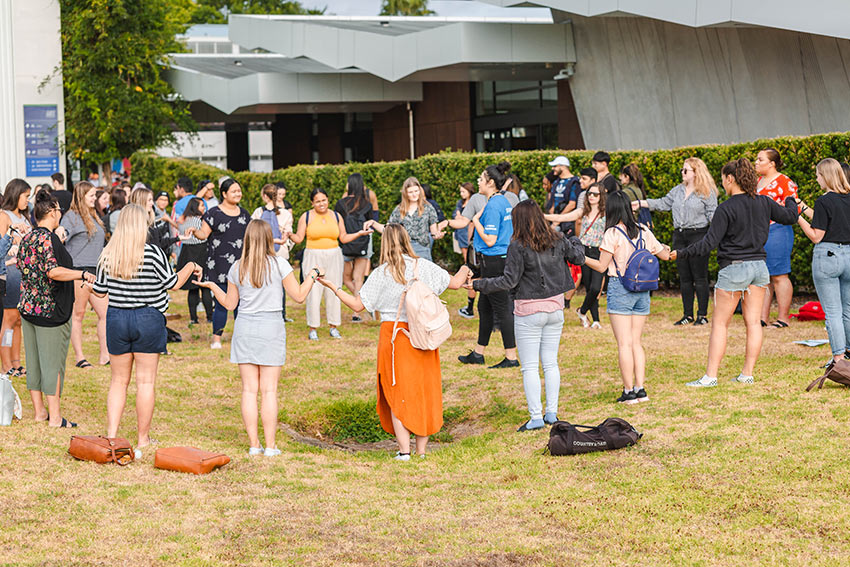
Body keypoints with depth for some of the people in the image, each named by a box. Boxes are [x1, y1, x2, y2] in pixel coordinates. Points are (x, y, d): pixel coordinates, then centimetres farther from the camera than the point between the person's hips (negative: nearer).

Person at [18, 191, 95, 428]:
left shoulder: (27, 238, 9)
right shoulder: (49, 239, -17)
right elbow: (53, 271, -28)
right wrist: (83, 273, -23)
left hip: (27, 308, 8)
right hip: (51, 310, -8)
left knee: (34, 361, 13)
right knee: (53, 363, -2)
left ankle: (39, 410, 21)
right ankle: (55, 416, 2)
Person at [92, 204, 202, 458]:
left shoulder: (108, 254, -2)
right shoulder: (153, 253, -12)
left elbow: (100, 291, 4)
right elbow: (172, 283, -4)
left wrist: (90, 282, 26)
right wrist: (191, 267, 13)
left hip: (116, 319, 3)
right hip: (148, 320, -3)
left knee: (119, 380, 13)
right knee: (146, 381, 5)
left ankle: (111, 435, 8)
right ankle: (143, 440, 10)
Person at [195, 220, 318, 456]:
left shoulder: (237, 268, 2)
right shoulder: (278, 264, -6)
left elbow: (229, 303, 11)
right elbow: (299, 296, -3)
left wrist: (211, 286, 26)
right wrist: (312, 277, 14)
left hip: (244, 327, 2)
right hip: (271, 327, -2)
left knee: (249, 389, 5)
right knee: (269, 390, 2)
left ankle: (254, 444, 6)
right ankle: (270, 445, 2)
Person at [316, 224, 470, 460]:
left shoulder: (381, 273, -6)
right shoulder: (423, 266, -1)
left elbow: (358, 305, -4)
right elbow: (455, 283, 5)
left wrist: (333, 287, 7)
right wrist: (464, 271, 28)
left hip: (393, 336, -2)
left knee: (397, 393, 4)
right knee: (423, 391, 10)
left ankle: (404, 450, -2)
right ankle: (421, 449, 13)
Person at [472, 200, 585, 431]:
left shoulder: (518, 246, -16)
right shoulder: (558, 241, 1)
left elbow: (509, 280, -15)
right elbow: (579, 258, 15)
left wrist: (480, 284, -5)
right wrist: (575, 242, 36)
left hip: (529, 311, -5)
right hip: (555, 308, 6)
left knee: (530, 367, 0)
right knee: (550, 362, 13)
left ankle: (536, 417, -2)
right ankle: (551, 412, 15)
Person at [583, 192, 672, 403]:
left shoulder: (613, 234, -9)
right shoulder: (643, 231, 7)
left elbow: (601, 266, -8)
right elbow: (665, 255, 16)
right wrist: (664, 249, 38)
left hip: (619, 288, -6)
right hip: (642, 288, 6)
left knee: (624, 343, -3)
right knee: (636, 342, 11)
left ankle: (629, 391, -4)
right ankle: (640, 388, 6)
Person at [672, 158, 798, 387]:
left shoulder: (726, 209, -14)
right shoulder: (764, 203, 3)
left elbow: (709, 243, -17)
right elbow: (790, 217, 18)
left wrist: (680, 253, -10)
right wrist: (791, 201, 39)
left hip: (733, 268, -6)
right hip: (759, 265, 6)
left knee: (720, 323, 1)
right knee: (753, 322, 8)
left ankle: (710, 375, -1)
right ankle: (747, 373, 9)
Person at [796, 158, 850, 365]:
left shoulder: (824, 202, -12)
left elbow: (816, 237, -11)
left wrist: (798, 217, -3)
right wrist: (807, 210, 22)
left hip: (827, 255, -6)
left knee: (832, 312, 0)